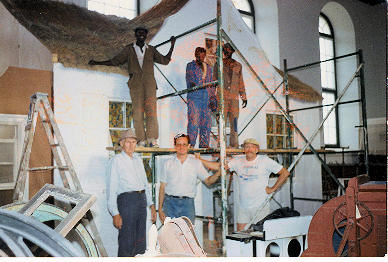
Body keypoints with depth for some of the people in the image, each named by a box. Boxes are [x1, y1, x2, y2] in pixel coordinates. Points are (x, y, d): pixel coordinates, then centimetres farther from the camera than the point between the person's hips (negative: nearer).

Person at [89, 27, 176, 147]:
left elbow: (165, 60, 22)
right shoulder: (129, 49, 15)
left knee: (151, 109, -15)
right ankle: (142, 140, -12)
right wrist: (97, 62, 13)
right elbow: (115, 61, 17)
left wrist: (172, 46, 18)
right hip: (135, 83, 0)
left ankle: (152, 139, -21)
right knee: (137, 110, -11)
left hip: (149, 82, 0)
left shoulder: (151, 50, 18)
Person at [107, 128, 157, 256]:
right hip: (126, 199, -6)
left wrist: (151, 205, 15)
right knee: (127, 242, -5)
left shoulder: (138, 159, 17)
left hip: (142, 199, 6)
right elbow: (112, 188, -6)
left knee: (140, 241, 11)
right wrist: (115, 214, -12)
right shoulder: (117, 160, -1)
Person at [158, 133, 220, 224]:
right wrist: (160, 209, 3)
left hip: (188, 204, 0)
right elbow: (162, 187, 7)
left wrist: (218, 173, -14)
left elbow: (208, 181, 6)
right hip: (170, 203, 0)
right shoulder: (168, 163, 7)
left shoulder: (196, 163, 8)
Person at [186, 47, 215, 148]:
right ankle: (191, 144, -8)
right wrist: (193, 85, -19)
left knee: (206, 121, 1)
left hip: (206, 97, 4)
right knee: (193, 120, -11)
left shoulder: (208, 68, 22)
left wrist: (212, 96, 9)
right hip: (194, 96, -4)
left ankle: (204, 144, 6)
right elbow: (189, 79, 0)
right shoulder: (190, 66, 10)